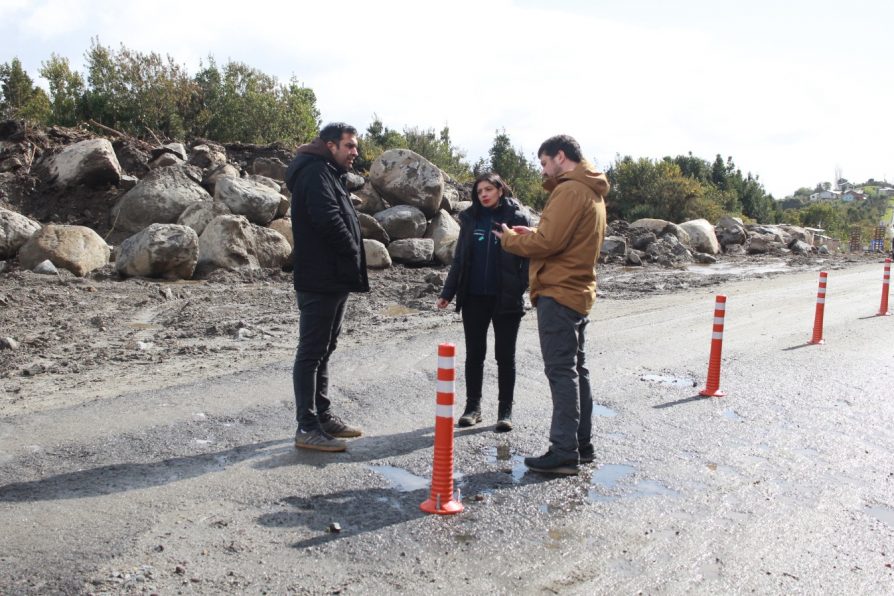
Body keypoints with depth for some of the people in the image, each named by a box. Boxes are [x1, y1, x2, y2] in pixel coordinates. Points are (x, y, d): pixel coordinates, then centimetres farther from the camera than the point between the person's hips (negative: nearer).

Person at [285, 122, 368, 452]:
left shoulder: (329, 174, 21)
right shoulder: (316, 173, -12)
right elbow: (329, 220, -25)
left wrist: (351, 261, 6)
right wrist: (352, 253, -11)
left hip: (334, 279, 11)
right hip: (321, 280, -11)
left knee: (322, 350, 15)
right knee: (311, 352, -5)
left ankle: (323, 416, 26)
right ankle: (307, 428, 1)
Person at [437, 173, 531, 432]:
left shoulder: (518, 217, -3)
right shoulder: (470, 219, 7)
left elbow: (529, 255, -5)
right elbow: (459, 259, 11)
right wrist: (447, 293, 7)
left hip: (506, 299, -3)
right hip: (474, 298, 3)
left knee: (505, 356, 6)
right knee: (474, 354, 9)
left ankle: (505, 411, 16)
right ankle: (472, 406, 20)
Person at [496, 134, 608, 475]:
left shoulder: (569, 191, -14)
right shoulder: (592, 193, 18)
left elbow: (548, 242, -20)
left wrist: (510, 239, -4)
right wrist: (531, 234, 7)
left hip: (559, 293, -10)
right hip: (578, 292, 10)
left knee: (561, 371, -7)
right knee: (575, 370, 14)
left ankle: (564, 452, -2)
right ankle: (581, 444, 23)